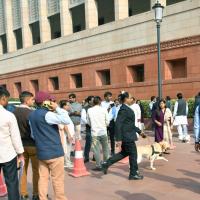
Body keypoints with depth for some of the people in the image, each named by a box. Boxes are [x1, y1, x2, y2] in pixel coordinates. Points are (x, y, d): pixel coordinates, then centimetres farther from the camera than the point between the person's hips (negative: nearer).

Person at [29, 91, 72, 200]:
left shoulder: (32, 115, 8)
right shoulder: (47, 114, -18)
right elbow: (67, 120, -27)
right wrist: (57, 108, -16)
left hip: (41, 152, 8)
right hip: (54, 152, -7)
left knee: (43, 178, 11)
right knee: (58, 179, 4)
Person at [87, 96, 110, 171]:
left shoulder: (89, 110, -3)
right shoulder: (104, 110, -6)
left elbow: (89, 122, 5)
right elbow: (107, 122, -1)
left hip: (94, 132, 0)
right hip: (103, 132, 0)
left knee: (96, 150, 5)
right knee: (105, 149, 16)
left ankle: (98, 166, 6)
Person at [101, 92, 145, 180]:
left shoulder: (126, 108, 12)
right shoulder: (123, 109, -19)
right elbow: (118, 124, -25)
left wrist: (139, 131, 23)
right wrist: (119, 139, -26)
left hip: (127, 136, 10)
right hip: (127, 137, -10)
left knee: (124, 153, 19)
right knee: (133, 154, 3)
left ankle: (106, 164, 19)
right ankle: (133, 174, 18)